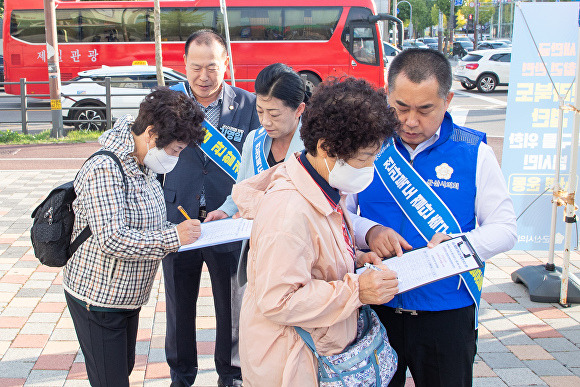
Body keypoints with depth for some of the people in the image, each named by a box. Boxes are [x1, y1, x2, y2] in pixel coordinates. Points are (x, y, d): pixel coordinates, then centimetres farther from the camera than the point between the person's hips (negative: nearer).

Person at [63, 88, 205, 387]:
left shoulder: (144, 166, 5)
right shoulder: (104, 170, -25)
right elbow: (112, 239, -32)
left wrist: (180, 230, -3)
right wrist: (173, 237, -27)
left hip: (128, 296, 9)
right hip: (98, 299, -9)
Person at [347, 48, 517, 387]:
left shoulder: (474, 153, -6)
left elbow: (504, 228, -4)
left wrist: (461, 243, -23)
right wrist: (369, 232, -19)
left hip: (448, 314, -1)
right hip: (376, 309, 1)